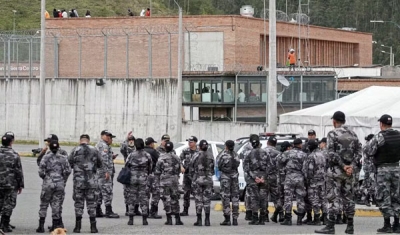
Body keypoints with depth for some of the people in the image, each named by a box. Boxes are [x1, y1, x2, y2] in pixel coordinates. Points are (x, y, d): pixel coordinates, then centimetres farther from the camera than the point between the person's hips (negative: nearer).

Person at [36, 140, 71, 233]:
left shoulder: (46, 157, -4)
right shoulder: (63, 158, 3)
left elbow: (41, 171, -7)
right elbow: (68, 171, -2)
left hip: (48, 183, -2)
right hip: (60, 184, 2)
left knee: (44, 204, 6)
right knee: (56, 204, 8)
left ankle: (41, 225, 2)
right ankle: (55, 225, 8)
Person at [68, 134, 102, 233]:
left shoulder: (75, 150, -2)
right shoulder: (94, 150, 2)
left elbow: (69, 164, 0)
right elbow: (100, 165, 11)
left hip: (78, 181, -1)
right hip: (92, 181, 1)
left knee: (78, 203, 7)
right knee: (91, 203, 7)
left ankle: (78, 227, 5)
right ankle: (93, 227, 5)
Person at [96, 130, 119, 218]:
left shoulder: (98, 145, 21)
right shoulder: (104, 146, -13)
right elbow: (104, 159, -21)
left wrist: (111, 157, 14)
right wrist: (107, 171, -23)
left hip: (99, 172, 11)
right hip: (104, 171, -11)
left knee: (99, 191, 12)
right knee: (107, 191, -11)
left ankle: (97, 211, 14)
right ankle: (109, 212, -13)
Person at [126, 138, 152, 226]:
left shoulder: (131, 155, -3)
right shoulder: (147, 155, -3)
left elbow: (126, 166, 2)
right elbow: (150, 168, 3)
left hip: (132, 178, 0)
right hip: (143, 179, 0)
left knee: (132, 198, 6)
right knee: (144, 198, 4)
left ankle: (131, 219, 3)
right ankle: (144, 219, 1)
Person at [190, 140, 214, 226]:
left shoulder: (195, 156, -6)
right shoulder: (211, 157, 1)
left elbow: (191, 169, -1)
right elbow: (212, 170, 7)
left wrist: (193, 178, 14)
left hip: (197, 180, -2)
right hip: (208, 180, 2)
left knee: (198, 200, 1)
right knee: (207, 200, 6)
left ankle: (199, 220, -1)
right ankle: (207, 220, 5)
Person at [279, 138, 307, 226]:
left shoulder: (287, 153, 2)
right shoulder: (304, 155, 3)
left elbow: (280, 162, -3)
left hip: (290, 177, -1)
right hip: (300, 177, 1)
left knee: (288, 198, 0)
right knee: (300, 198, 7)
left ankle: (288, 219, -3)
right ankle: (299, 219, 8)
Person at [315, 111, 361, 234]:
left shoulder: (332, 134, -8)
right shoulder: (353, 134, 10)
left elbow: (332, 153, -17)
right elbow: (358, 153, 5)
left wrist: (343, 166, -14)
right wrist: (352, 166, -5)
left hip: (335, 170, -5)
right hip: (349, 171, 6)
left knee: (333, 198, -5)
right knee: (348, 198, 10)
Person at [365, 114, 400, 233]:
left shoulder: (379, 137, -13)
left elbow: (368, 151, -12)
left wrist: (369, 143, 5)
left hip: (383, 169, -5)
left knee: (383, 197, -1)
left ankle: (387, 225, -4)